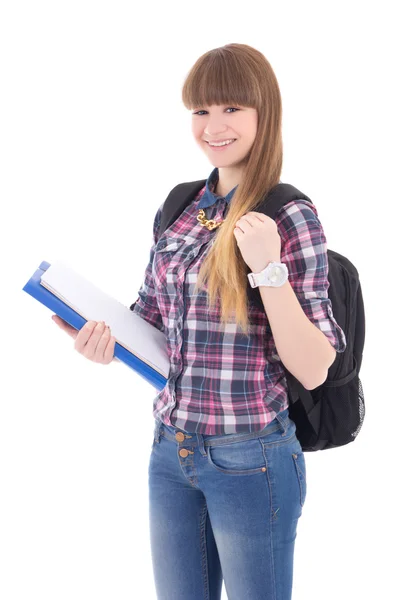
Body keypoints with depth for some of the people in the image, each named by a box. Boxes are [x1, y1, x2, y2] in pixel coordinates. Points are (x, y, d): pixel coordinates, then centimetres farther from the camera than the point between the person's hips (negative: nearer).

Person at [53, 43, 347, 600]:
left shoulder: (290, 217, -12)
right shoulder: (177, 210, 4)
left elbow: (313, 371, -15)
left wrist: (269, 269, -26)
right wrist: (108, 337, -5)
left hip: (250, 459, -5)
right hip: (170, 450, 6)